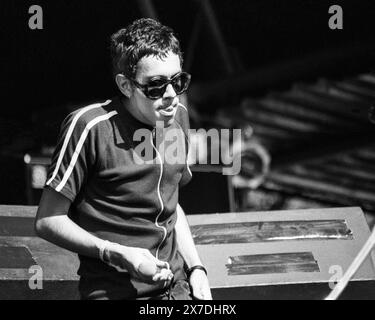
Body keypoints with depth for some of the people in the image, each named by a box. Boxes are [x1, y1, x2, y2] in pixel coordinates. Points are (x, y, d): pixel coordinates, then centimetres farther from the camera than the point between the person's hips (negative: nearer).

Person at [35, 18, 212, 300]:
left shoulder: (177, 116, 7)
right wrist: (118, 255, -17)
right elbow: (48, 221, -9)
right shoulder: (90, 126, -13)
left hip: (177, 286, 5)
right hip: (112, 291, -5)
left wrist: (196, 267, 9)